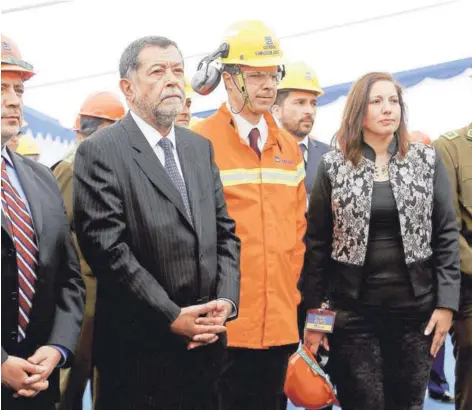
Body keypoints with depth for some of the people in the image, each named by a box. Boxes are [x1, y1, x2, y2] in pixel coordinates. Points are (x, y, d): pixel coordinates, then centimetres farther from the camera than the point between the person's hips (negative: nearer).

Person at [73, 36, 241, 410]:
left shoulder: (200, 147, 13)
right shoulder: (100, 151, -8)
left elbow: (225, 232, 12)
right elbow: (108, 247, -15)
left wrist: (226, 301, -3)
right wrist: (172, 317, -16)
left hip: (205, 342, 6)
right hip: (139, 350, -6)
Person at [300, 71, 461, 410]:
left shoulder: (427, 162, 3)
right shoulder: (334, 167, -1)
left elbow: (447, 235, 2)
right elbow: (316, 242, 0)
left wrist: (446, 303, -4)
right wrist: (312, 312, -3)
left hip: (415, 309, 1)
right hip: (353, 312, -1)